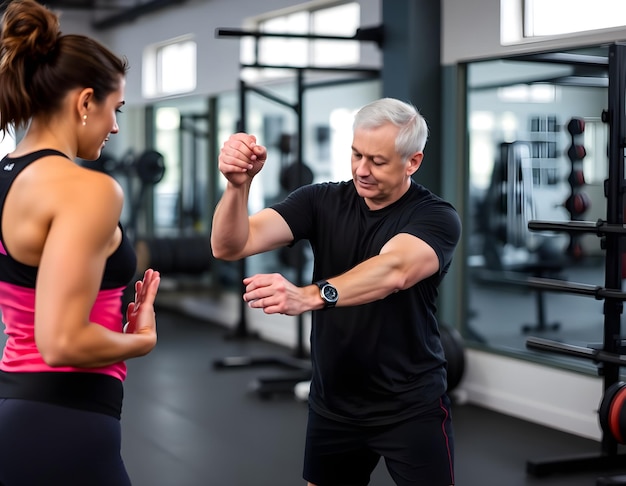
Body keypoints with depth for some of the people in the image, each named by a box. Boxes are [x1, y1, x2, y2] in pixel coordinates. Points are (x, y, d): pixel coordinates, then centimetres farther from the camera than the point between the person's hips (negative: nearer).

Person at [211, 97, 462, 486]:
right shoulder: (322, 201, -5)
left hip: (411, 406, -3)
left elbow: (393, 270, -36)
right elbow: (231, 246, -15)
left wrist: (309, 296, -52)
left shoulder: (437, 218, -14)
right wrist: (239, 184, -35)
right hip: (332, 404, 3)